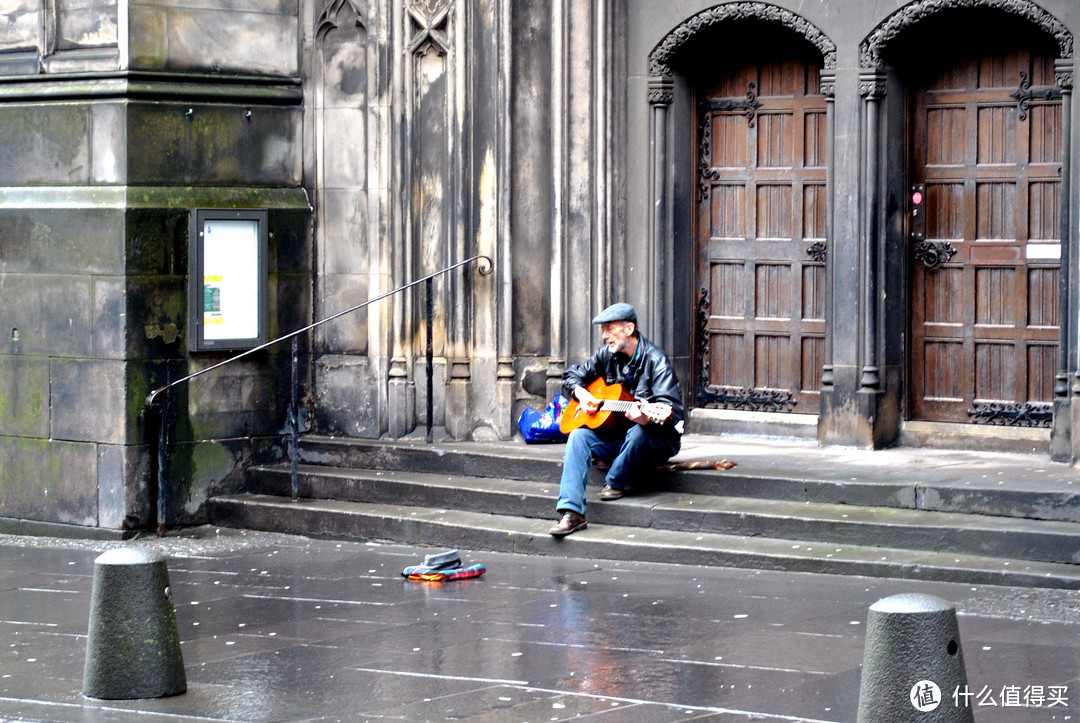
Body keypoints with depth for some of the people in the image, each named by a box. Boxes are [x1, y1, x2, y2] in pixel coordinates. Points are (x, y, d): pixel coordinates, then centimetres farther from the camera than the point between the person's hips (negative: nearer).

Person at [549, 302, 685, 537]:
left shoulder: (655, 359, -14)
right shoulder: (607, 354, 5)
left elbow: (670, 408, -24)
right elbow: (572, 376, 18)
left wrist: (646, 417, -45)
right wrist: (581, 394, -4)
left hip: (657, 441, -5)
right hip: (615, 435, 5)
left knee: (638, 432, -39)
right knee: (578, 436, -21)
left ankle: (616, 482, -10)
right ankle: (572, 513, -32)